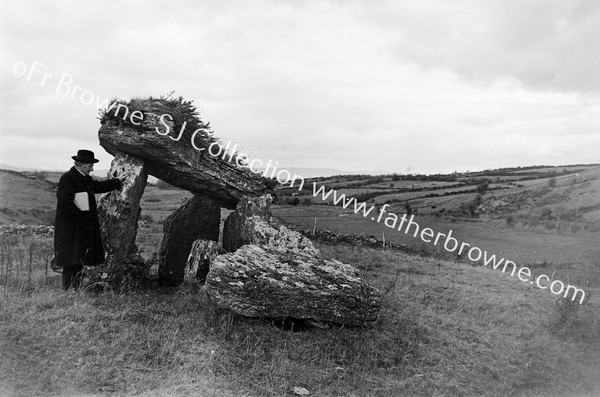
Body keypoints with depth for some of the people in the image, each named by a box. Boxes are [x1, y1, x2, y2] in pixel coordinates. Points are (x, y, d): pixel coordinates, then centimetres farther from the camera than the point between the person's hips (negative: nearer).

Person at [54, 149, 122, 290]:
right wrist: (81, 218, -20)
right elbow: (65, 203, -20)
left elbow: (99, 186, 33)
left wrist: (118, 182, 39)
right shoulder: (67, 178, -13)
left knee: (79, 261, 10)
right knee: (71, 262, -6)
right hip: (70, 229, -9)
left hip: (84, 229, 9)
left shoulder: (86, 179, 15)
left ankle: (75, 289, 16)